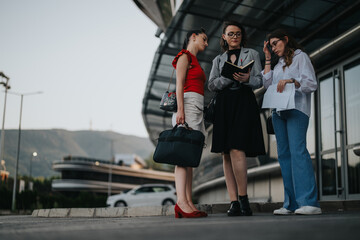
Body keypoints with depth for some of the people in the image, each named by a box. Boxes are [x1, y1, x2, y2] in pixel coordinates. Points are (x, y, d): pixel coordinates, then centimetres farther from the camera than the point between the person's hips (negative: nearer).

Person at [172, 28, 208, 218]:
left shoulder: (194, 61, 29)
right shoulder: (184, 56, 3)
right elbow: (179, 84, -9)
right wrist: (180, 109, -20)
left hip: (197, 107, 9)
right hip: (188, 103, -9)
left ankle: (188, 203, -4)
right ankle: (181, 201, -24)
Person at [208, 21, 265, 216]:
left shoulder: (251, 54, 16)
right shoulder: (218, 60, 21)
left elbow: (259, 81, 7)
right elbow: (211, 85, 8)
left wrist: (246, 79, -15)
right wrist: (230, 77, -9)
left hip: (244, 103, -3)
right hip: (224, 106, 3)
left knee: (236, 150, -18)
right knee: (226, 154, -4)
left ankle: (243, 199, -7)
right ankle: (234, 202, -2)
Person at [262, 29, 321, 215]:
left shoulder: (300, 57, 7)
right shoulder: (279, 64, 27)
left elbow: (312, 84, -3)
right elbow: (267, 84, 14)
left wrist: (291, 81, -19)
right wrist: (267, 60, 16)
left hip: (296, 108, -7)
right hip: (278, 111, 7)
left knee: (297, 150, -20)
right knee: (284, 154, 0)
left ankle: (309, 202, -25)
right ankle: (291, 203, -1)